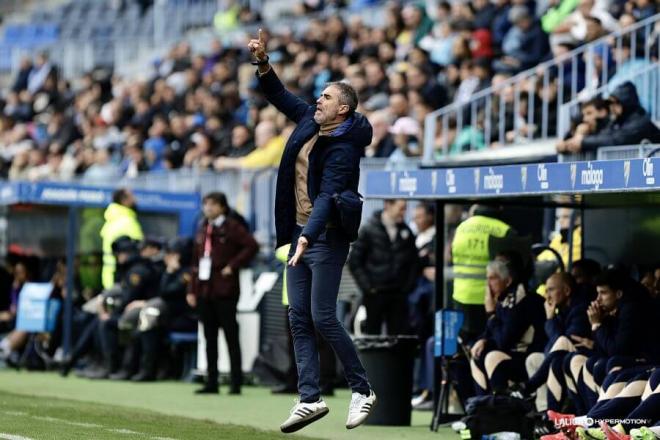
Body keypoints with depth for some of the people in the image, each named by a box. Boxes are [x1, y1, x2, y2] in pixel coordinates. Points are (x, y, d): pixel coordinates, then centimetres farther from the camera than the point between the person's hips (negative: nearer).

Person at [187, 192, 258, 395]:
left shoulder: (231, 227, -6)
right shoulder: (202, 229, 15)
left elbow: (252, 246, -16)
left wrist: (233, 266, -15)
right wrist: (192, 290, 13)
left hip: (224, 290, -7)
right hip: (204, 290, 7)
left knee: (231, 336, -3)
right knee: (209, 338, 9)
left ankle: (236, 383, -2)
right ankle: (211, 382, 13)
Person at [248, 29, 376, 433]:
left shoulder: (343, 149, -18)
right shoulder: (310, 120, 6)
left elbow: (327, 197, -29)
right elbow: (280, 96, 19)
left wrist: (307, 237, -41)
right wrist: (263, 63, 3)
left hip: (326, 238, -9)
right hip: (300, 233, 9)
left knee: (323, 318, -10)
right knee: (299, 318, 4)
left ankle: (362, 390, 4)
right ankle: (310, 399, 4)